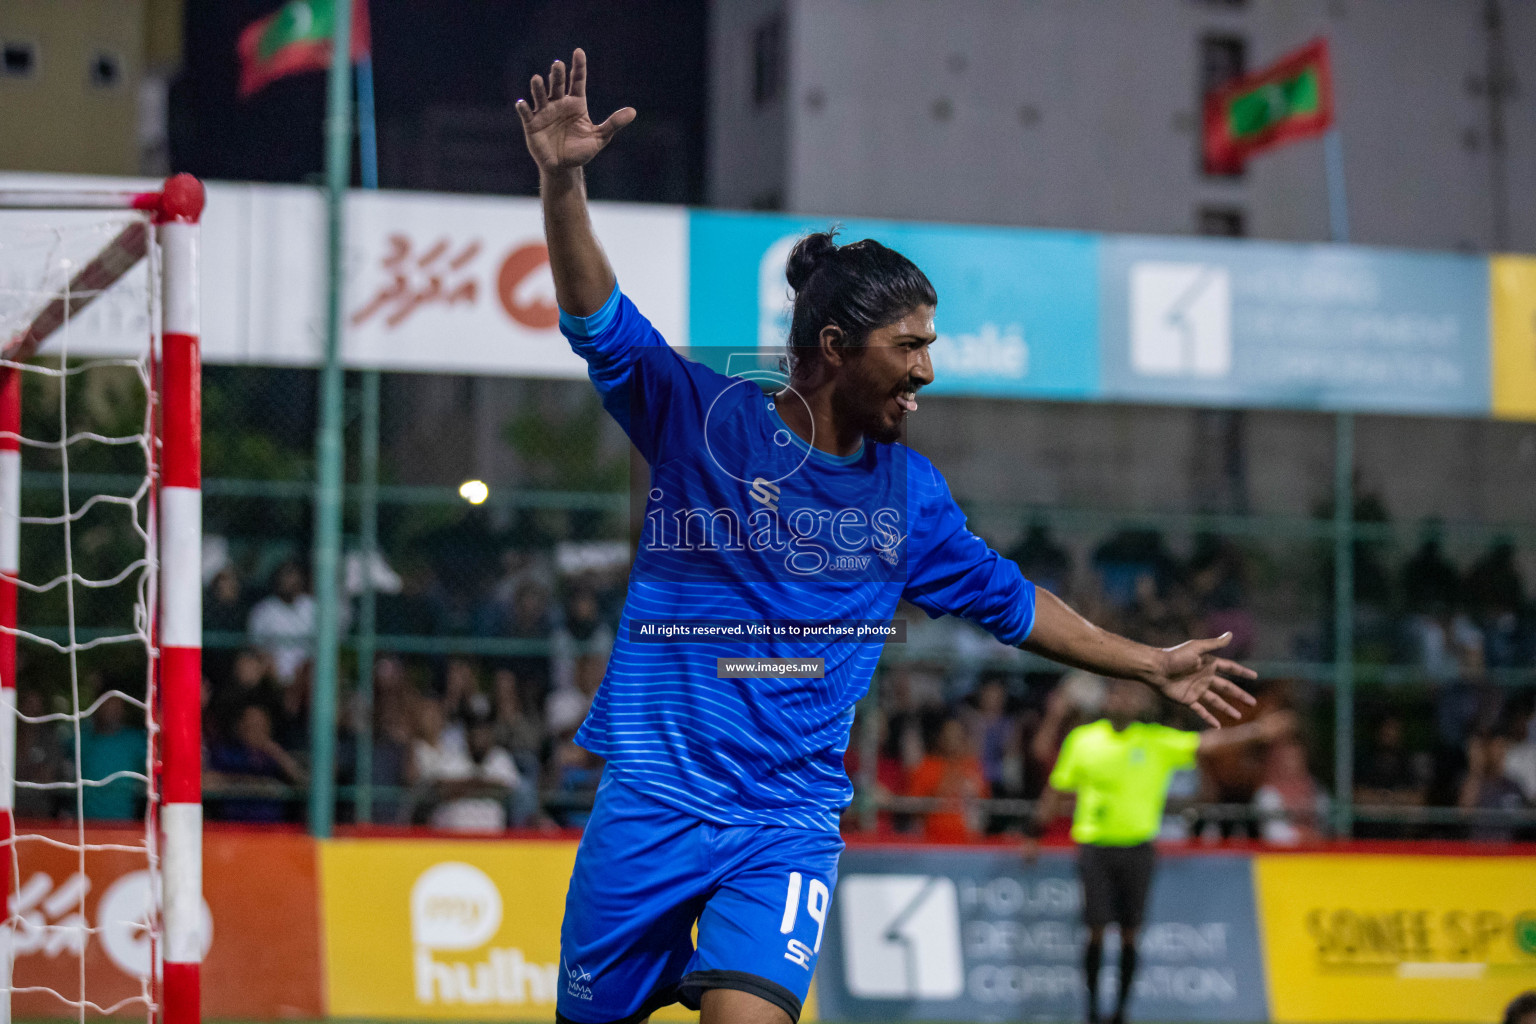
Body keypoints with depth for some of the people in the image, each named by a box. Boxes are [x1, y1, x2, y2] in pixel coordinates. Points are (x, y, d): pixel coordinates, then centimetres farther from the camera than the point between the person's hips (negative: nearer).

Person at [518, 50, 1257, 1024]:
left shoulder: (910, 490, 9)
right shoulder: (707, 420, -3)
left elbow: (1006, 598, 22)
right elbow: (601, 324, -13)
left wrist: (1152, 665, 26)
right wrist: (563, 183, -28)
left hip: (791, 823, 2)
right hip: (653, 803, -2)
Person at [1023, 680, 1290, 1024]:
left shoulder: (1158, 741, 2)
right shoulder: (1082, 740, 3)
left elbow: (1207, 742, -7)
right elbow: (1056, 791, 12)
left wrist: (1257, 730, -18)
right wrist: (1035, 835, 14)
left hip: (1137, 849, 1)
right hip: (1095, 848, -1)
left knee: (1129, 933, 2)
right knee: (1096, 930, -4)